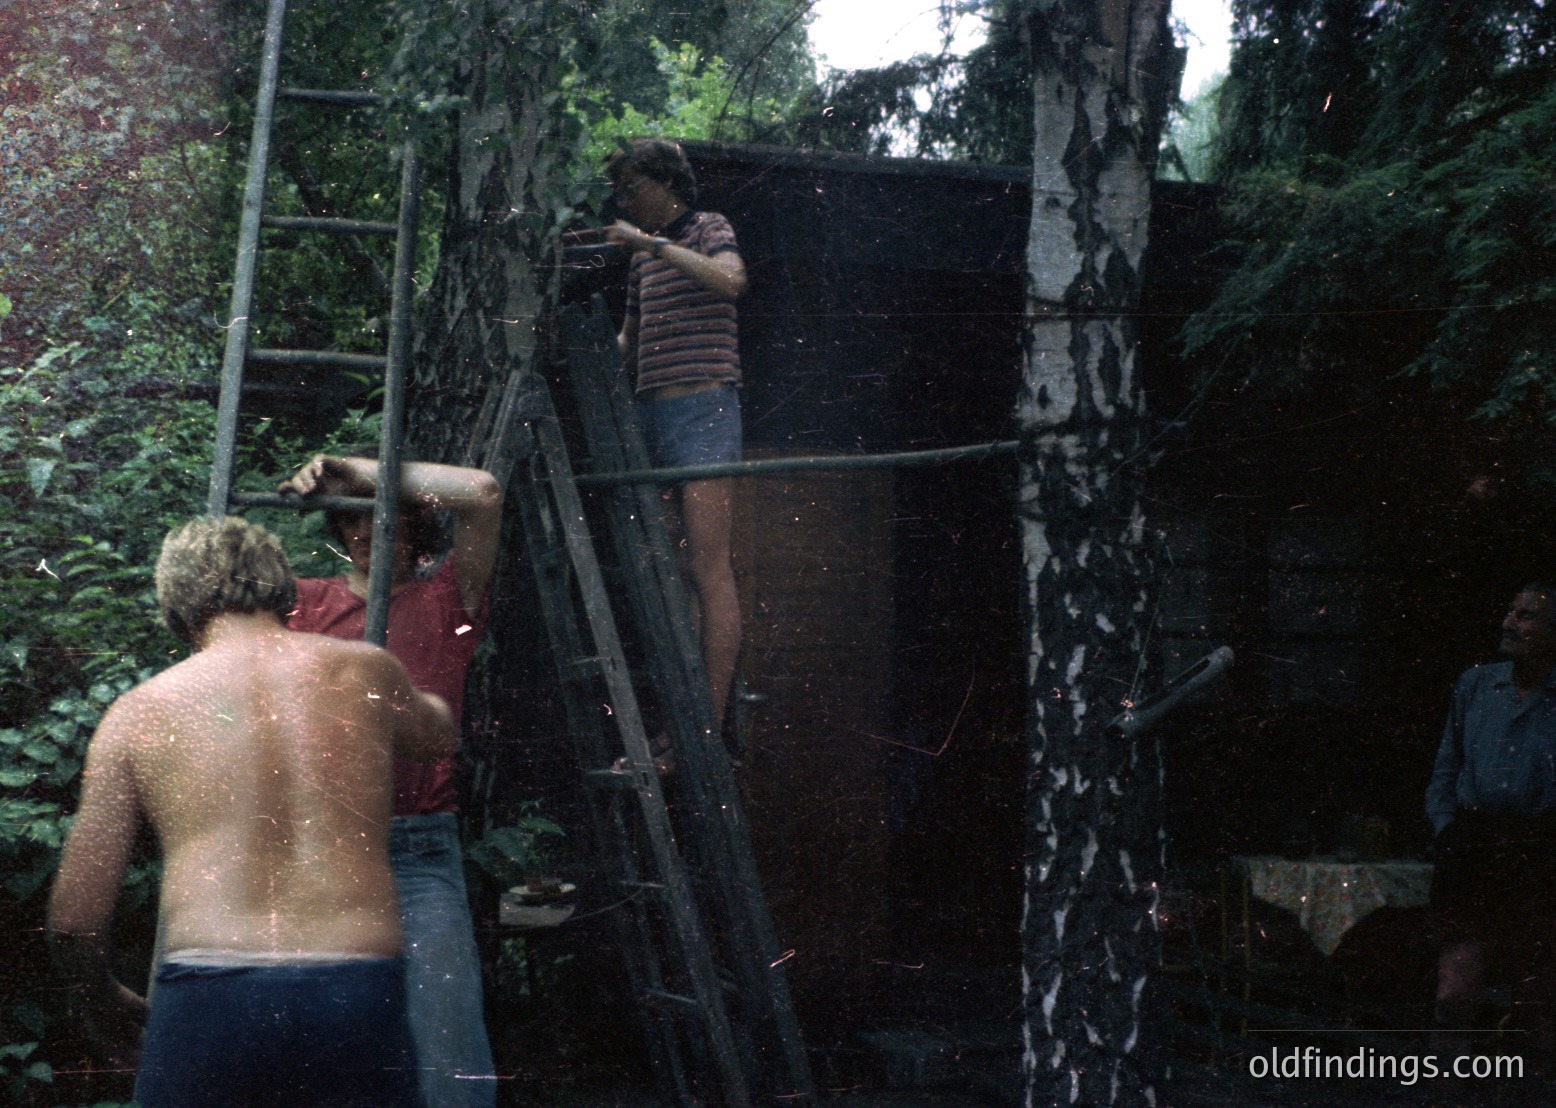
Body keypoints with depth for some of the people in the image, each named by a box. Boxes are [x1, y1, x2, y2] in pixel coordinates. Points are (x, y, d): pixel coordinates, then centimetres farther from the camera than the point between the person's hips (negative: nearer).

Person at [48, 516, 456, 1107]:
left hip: (205, 1000, -1)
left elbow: (74, 919, 8)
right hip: (361, 995, 1)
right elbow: (441, 733, 36)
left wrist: (104, 1001, 28)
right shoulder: (365, 671, 11)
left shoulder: (138, 713, 9)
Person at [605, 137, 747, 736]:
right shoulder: (641, 257, 24)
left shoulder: (708, 228, 4)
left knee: (707, 565, -12)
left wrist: (652, 241, -16)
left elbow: (730, 281, -19)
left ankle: (712, 725, -15)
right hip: (650, 412, 8)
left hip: (702, 410, -8)